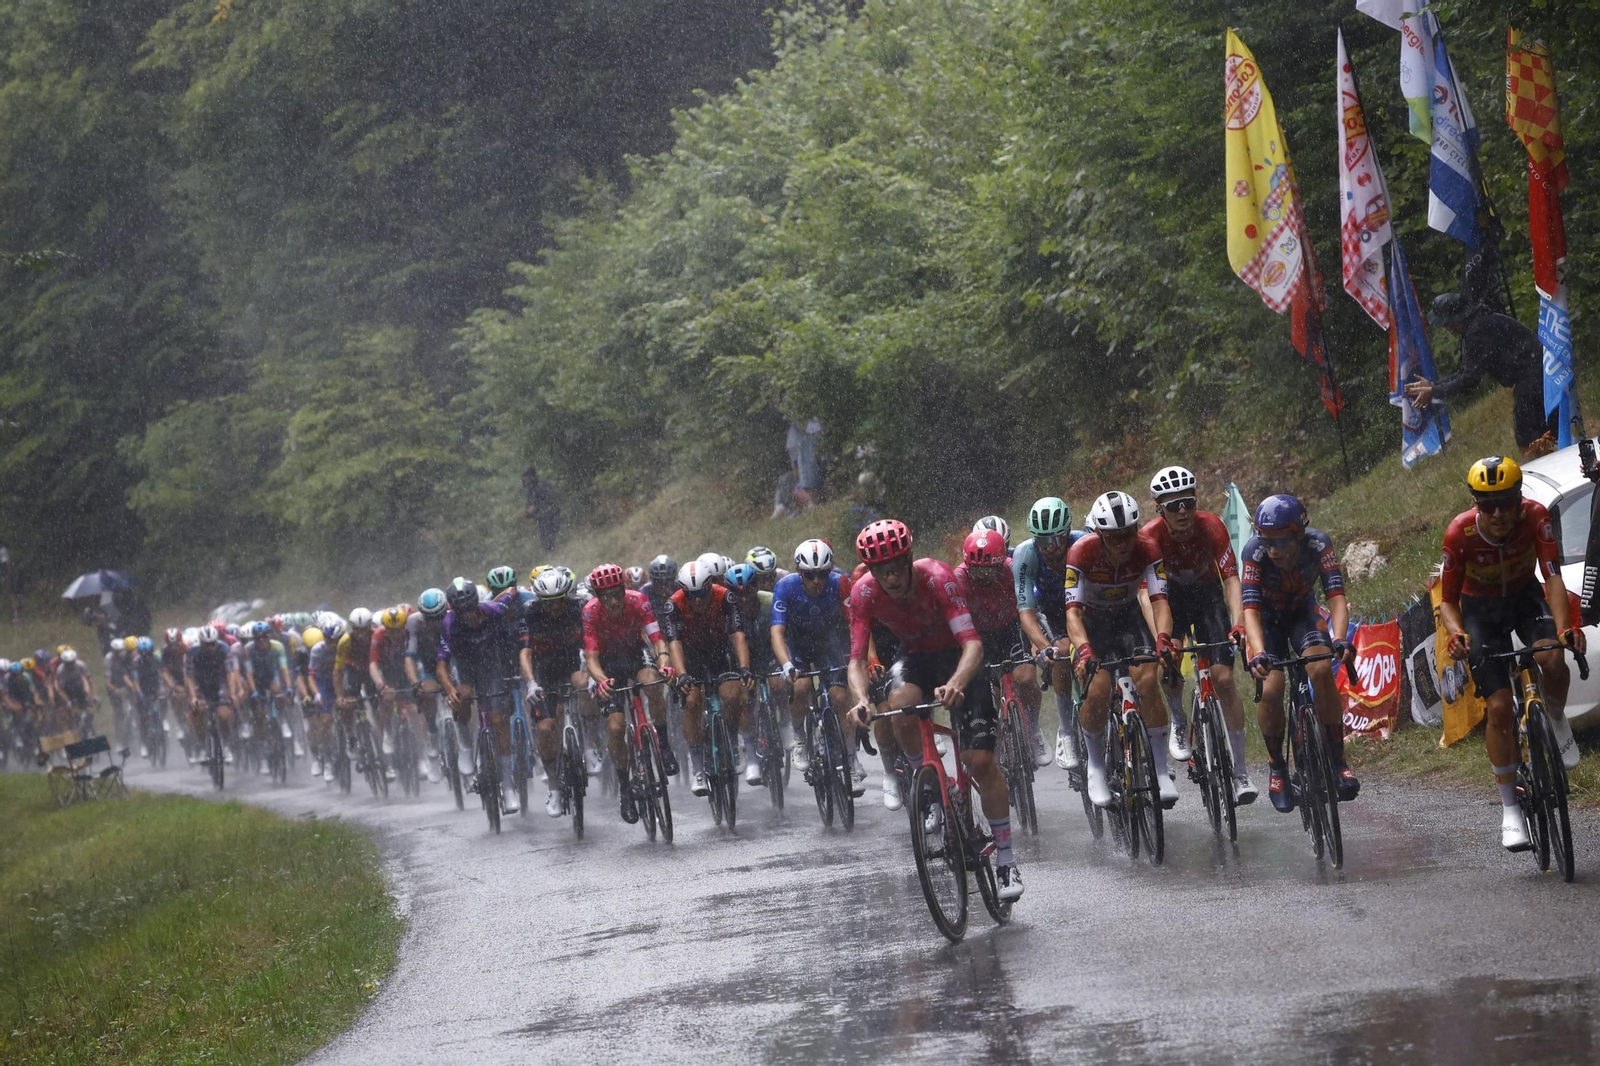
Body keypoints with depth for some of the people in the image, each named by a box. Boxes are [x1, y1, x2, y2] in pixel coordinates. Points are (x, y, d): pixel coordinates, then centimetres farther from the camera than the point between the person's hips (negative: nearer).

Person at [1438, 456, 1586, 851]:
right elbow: (1447, 600, -18)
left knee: (1551, 658, -32)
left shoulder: (1535, 517, -27)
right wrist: (1456, 634, -39)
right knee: (1498, 707, -11)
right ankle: (1510, 810, 0)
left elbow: (1553, 578, -33)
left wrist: (1565, 627, -50)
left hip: (1525, 596, 1)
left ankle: (1557, 721, 2)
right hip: (1481, 608, -1)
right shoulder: (1460, 533, -28)